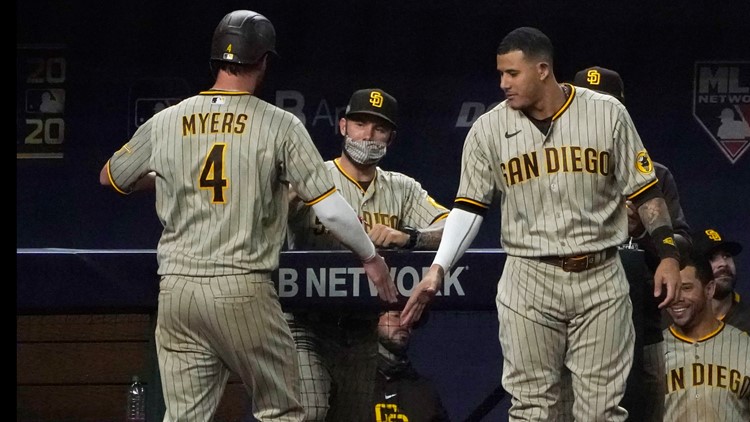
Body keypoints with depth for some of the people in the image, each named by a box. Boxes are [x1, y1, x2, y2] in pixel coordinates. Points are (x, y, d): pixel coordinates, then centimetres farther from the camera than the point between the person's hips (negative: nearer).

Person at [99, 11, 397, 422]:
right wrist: (371, 257, 9)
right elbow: (331, 209, -5)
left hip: (176, 291, 3)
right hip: (243, 291, -3)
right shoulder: (279, 125, -3)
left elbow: (109, 177, 22)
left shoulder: (165, 122, 6)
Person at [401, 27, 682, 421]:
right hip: (528, 282, 1)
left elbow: (644, 192, 4)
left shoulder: (607, 114, -1)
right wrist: (437, 269, -6)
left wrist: (668, 254, -3)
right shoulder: (489, 129, 1)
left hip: (600, 278, 0)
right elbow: (469, 206, 5)